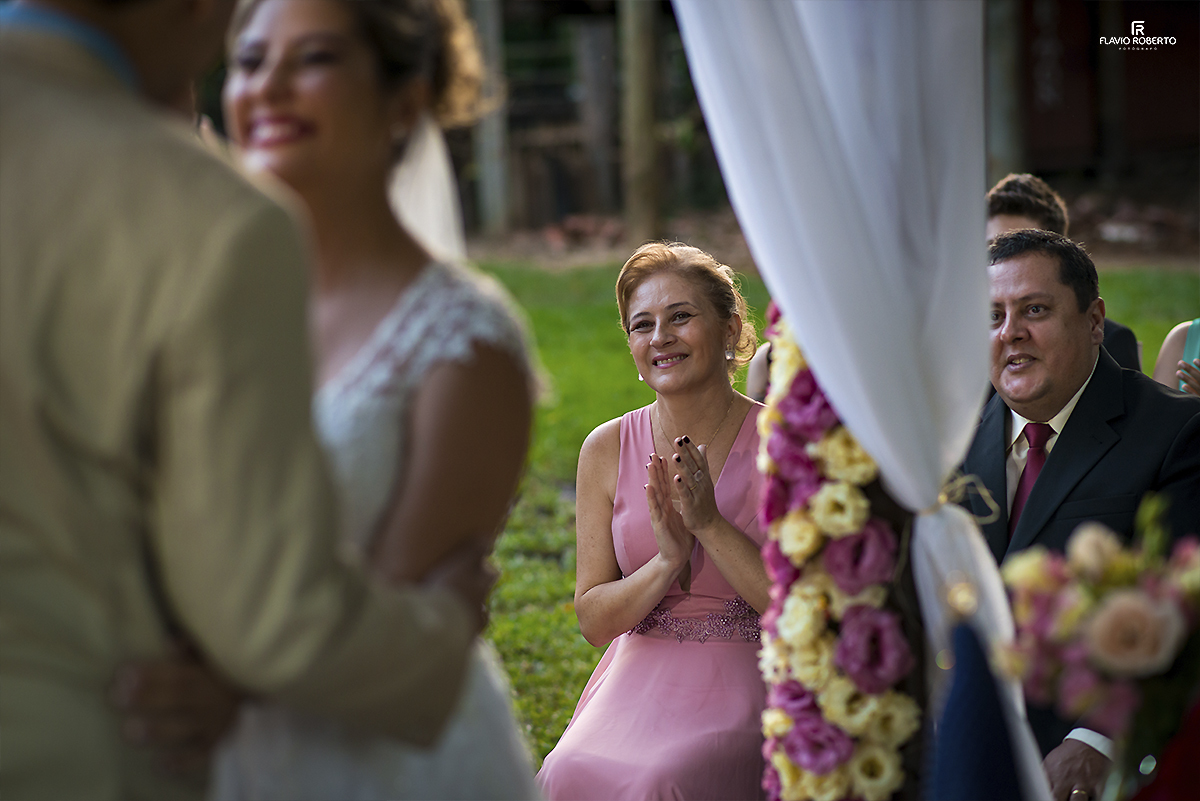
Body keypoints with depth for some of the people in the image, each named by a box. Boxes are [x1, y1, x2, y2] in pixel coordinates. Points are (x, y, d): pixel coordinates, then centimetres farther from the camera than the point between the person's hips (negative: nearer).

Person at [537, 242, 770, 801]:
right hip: (640, 677, 3)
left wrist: (711, 525, -19)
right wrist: (667, 562, -14)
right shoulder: (608, 450, 4)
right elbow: (594, 620, 4)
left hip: (748, 681, -3)